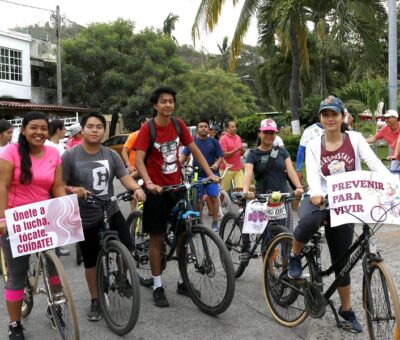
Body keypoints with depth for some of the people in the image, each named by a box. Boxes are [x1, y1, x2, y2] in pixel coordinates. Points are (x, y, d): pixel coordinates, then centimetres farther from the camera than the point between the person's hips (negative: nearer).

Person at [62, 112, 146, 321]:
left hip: (111, 212, 2)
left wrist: (136, 188, -27)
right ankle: (95, 301, 29)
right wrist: (73, 190, -29)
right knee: (91, 262, 9)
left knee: (128, 250, -7)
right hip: (85, 218, -2)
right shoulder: (70, 156, -9)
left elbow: (125, 177, -7)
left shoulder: (111, 155, 1)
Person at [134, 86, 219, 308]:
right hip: (156, 189, -4)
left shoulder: (178, 124, 0)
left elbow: (194, 149, 5)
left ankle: (182, 281, 25)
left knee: (183, 233, 9)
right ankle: (157, 287, 15)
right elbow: (139, 159, -21)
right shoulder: (148, 128, -13)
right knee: (157, 238, 4)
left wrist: (210, 173, -4)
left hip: (176, 186, 5)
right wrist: (149, 183, -35)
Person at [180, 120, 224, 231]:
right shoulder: (192, 142, 4)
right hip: (197, 174, 1)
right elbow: (184, 154, -5)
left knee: (213, 197, -4)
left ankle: (215, 222, 7)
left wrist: (216, 164, -16)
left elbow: (220, 156, 5)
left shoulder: (213, 142, 6)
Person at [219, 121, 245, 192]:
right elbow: (224, 155, -13)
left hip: (238, 168, 5)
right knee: (224, 191, 3)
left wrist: (242, 150, -6)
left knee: (240, 189, -4)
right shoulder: (223, 138, -6)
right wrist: (236, 150, -20)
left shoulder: (238, 137, 12)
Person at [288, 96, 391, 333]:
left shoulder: (355, 138, 0)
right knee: (310, 221, -39)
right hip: (319, 200, -1)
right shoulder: (314, 146, 1)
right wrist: (316, 193, -35)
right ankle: (295, 255, -7)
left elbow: (374, 163, -13)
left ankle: (346, 309, 30)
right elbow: (312, 173, -13)